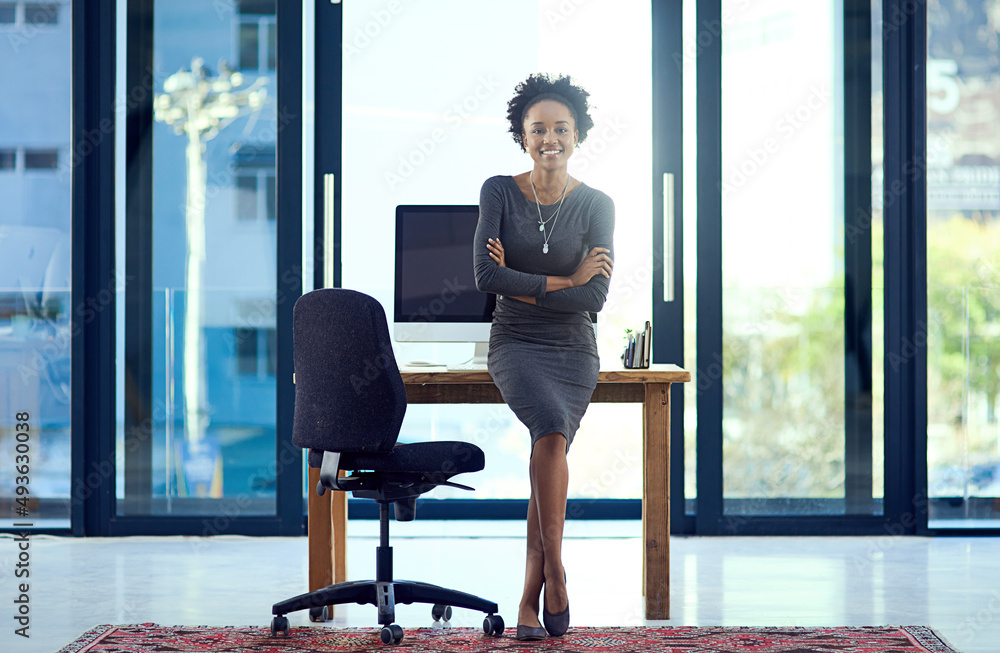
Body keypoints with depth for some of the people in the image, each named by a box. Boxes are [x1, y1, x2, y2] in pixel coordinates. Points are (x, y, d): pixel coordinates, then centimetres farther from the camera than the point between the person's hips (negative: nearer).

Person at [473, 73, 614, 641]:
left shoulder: (596, 205, 0)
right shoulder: (499, 192, 0)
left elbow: (595, 297, -9)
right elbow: (487, 276, -12)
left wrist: (521, 284, -10)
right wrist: (563, 281, -12)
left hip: (573, 350, 2)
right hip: (515, 344, -1)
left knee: (548, 454, -13)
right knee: (553, 430, -30)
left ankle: (529, 599, -3)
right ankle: (554, 577, -25)